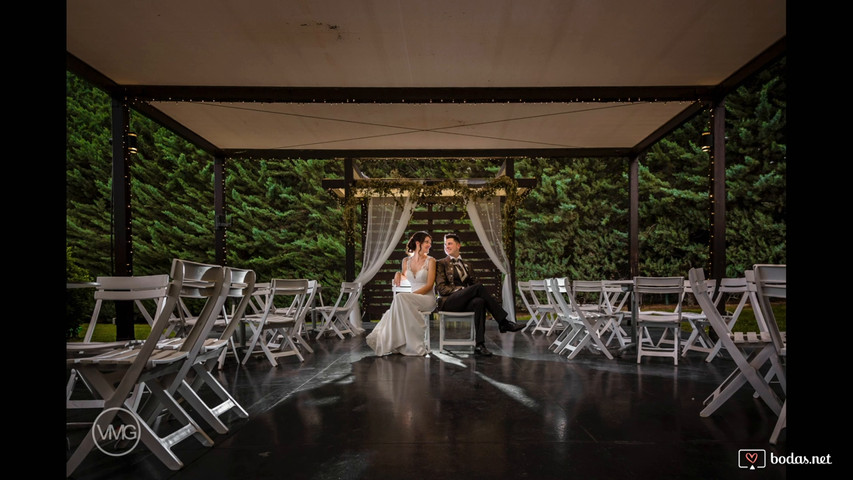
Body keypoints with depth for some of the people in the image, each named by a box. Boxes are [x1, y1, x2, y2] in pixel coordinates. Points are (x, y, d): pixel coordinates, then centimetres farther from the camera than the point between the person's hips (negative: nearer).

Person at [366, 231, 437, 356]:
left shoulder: (430, 261, 0)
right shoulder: (406, 261, 12)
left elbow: (429, 285, -8)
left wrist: (412, 294, -18)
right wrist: (398, 274, 5)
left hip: (428, 299, -4)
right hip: (413, 299, 4)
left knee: (400, 297, -31)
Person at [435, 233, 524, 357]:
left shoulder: (466, 265, 25)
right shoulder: (441, 264, 10)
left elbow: (474, 282, 17)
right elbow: (441, 288, -2)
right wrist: (461, 289, -15)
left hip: (464, 301, 4)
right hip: (448, 302, -4)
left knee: (479, 302, -34)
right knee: (478, 287, -29)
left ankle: (479, 345, -40)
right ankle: (503, 322, -27)